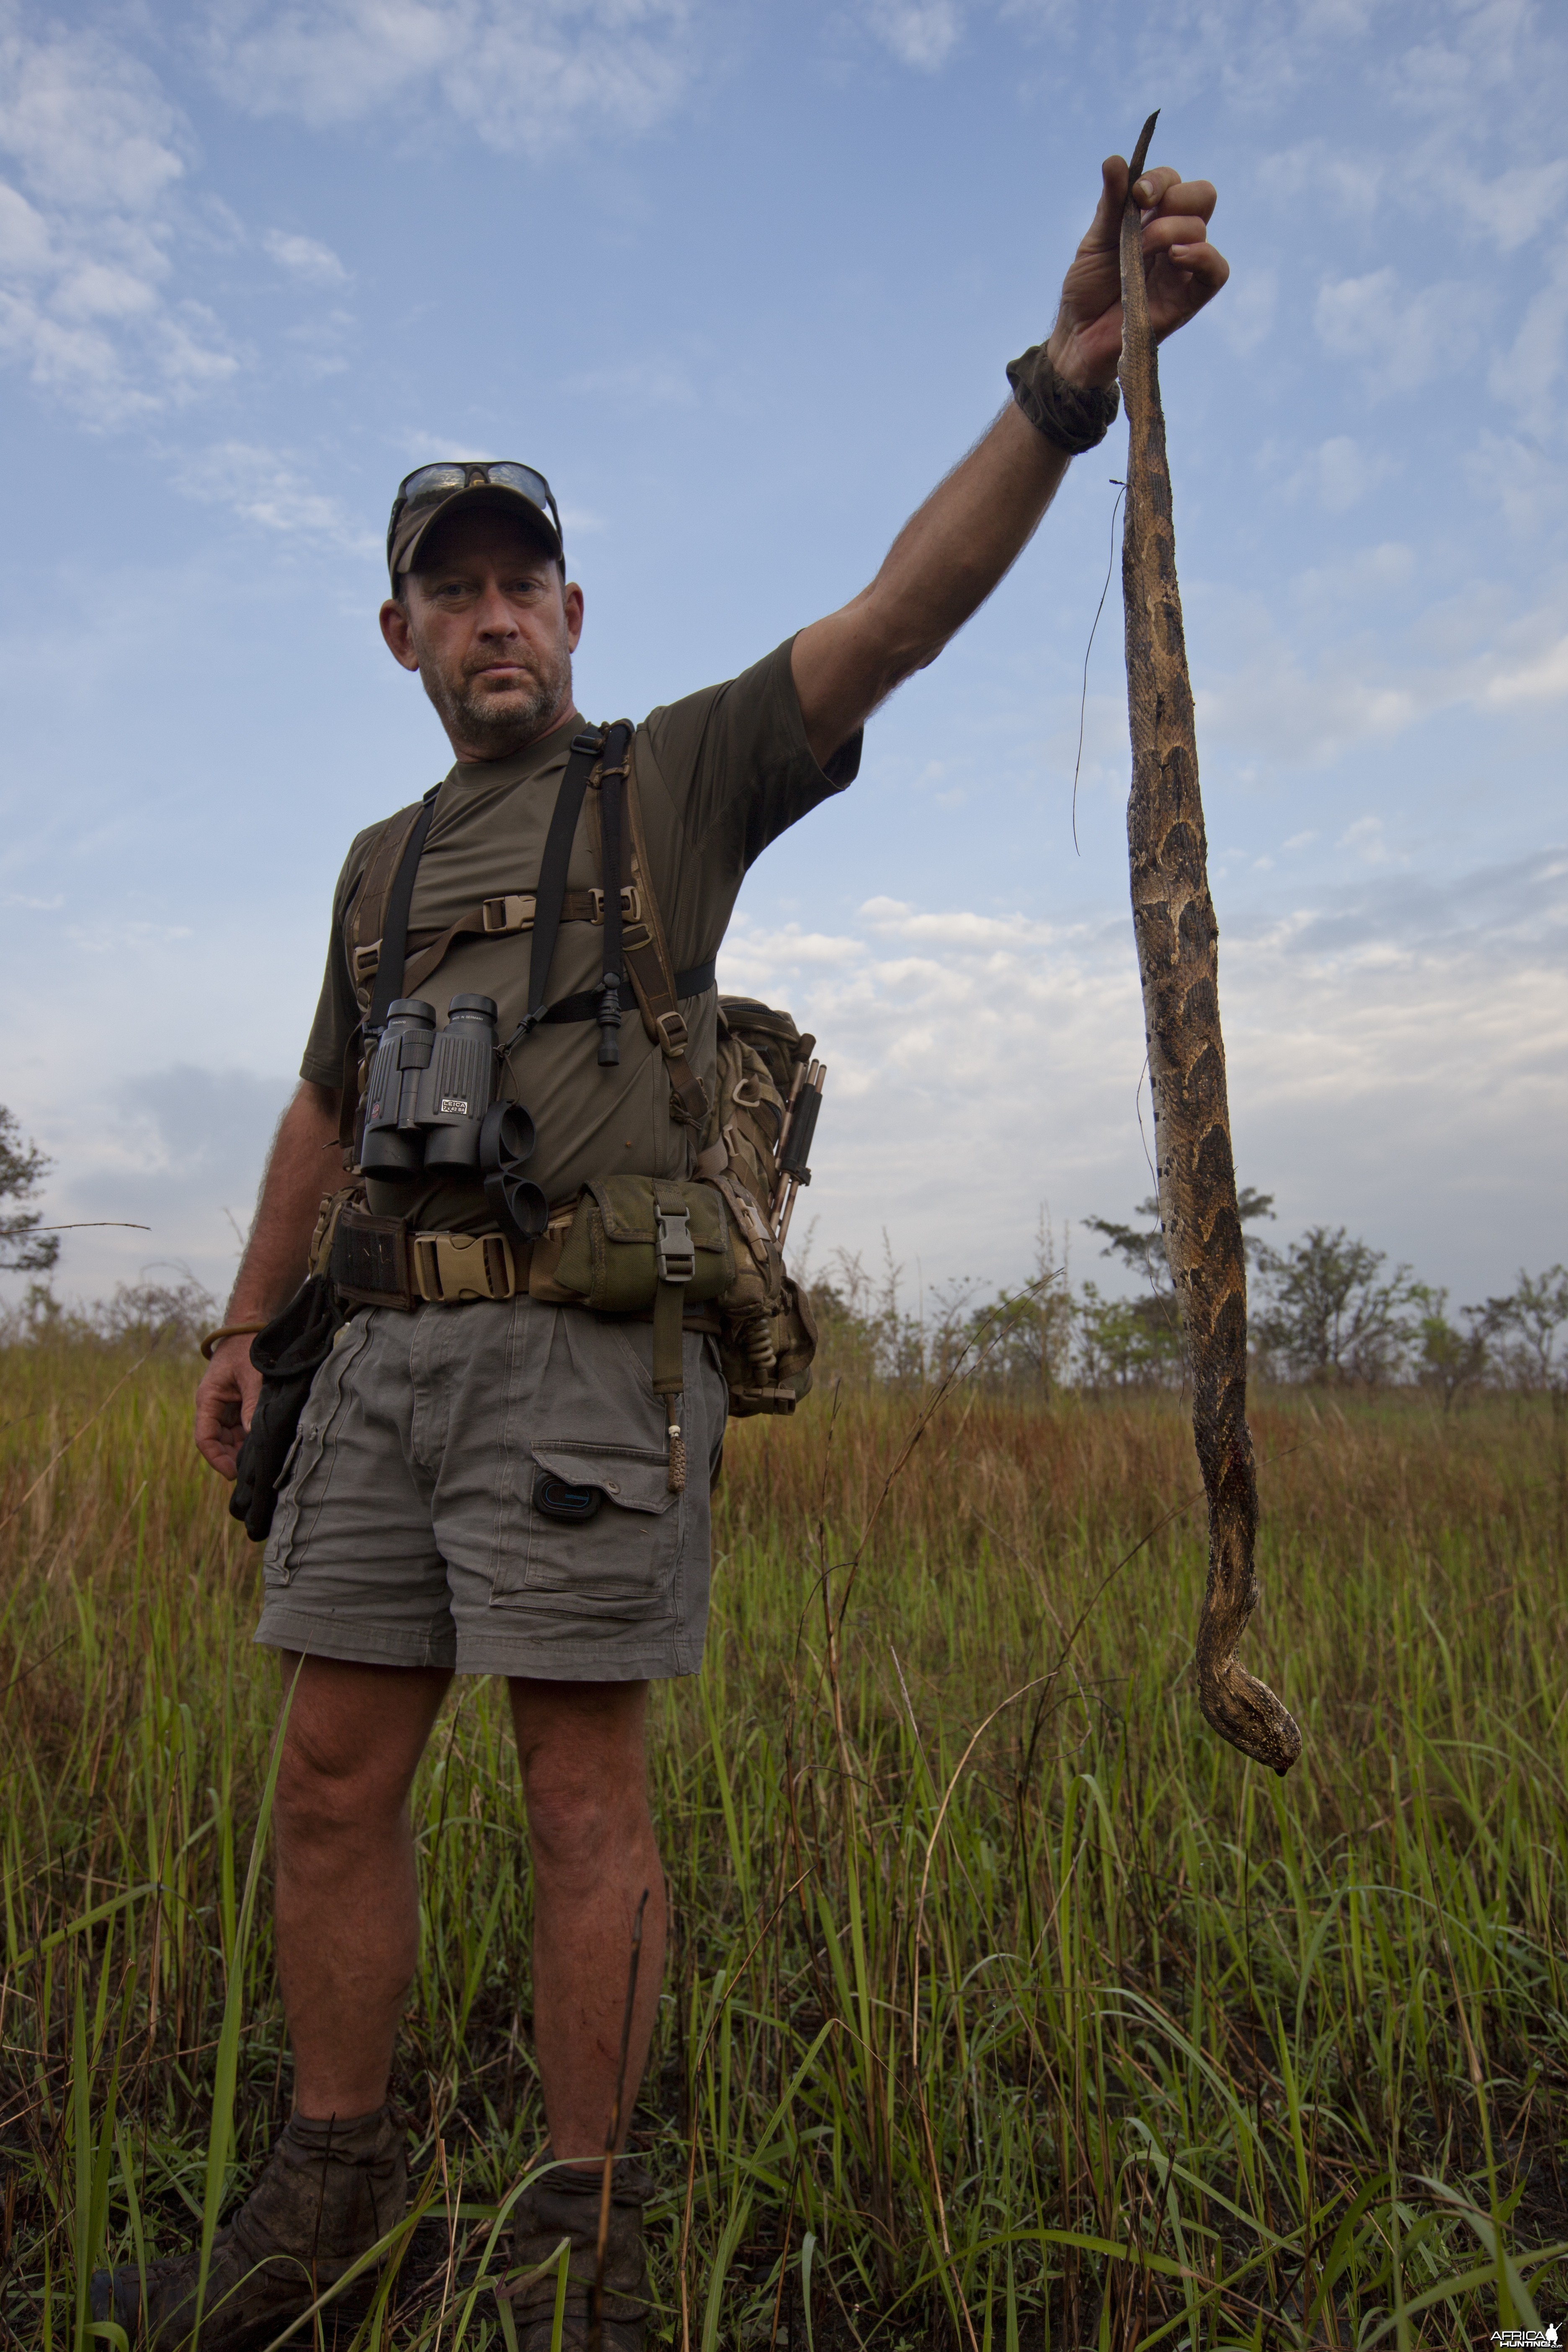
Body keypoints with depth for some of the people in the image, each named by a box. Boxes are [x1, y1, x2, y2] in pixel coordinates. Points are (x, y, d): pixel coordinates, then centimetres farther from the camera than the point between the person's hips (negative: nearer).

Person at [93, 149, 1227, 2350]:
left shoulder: (682, 773, 7)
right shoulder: (384, 861, 23)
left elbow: (896, 614, -8)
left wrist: (1071, 373, -20)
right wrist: (250, 1323, 22)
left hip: (585, 1343, -6)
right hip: (384, 1350, 6)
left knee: (585, 1793, 1)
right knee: (334, 1776, 9)